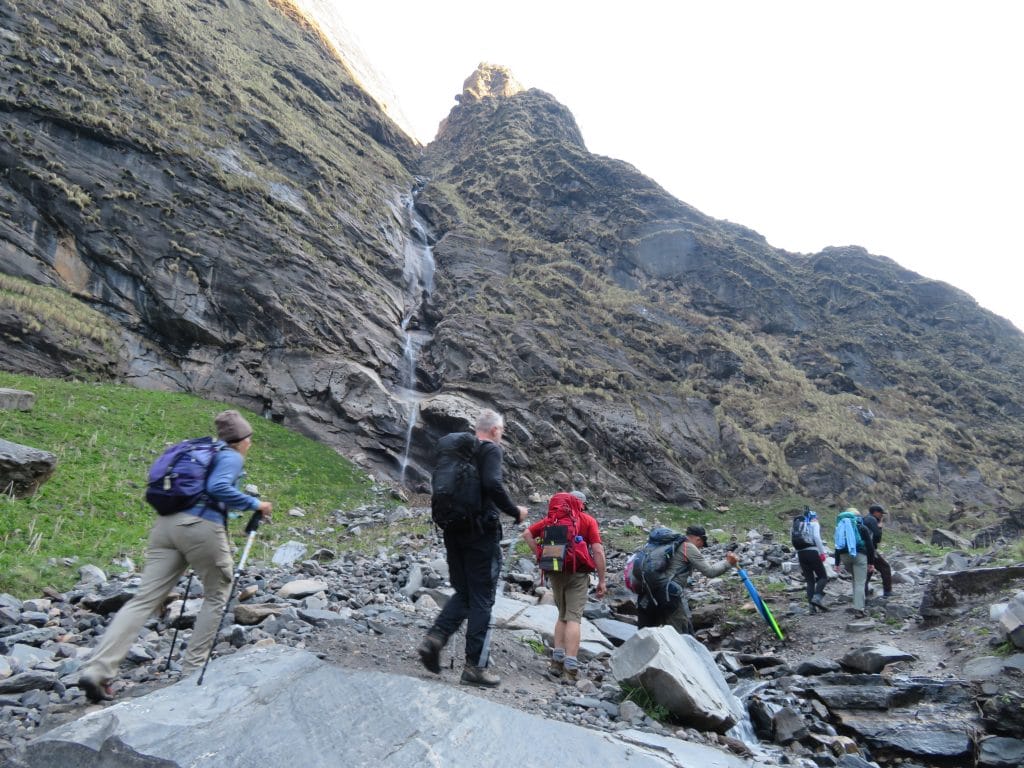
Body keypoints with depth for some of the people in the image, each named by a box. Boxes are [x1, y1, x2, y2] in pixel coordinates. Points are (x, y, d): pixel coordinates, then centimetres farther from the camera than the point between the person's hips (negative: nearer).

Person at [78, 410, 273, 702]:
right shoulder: (232, 457, 2)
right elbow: (218, 487, -17)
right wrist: (254, 504, -10)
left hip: (166, 523, 7)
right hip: (202, 527, -7)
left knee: (144, 599, 2)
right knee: (217, 596, 13)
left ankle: (96, 670, -8)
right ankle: (192, 668, 15)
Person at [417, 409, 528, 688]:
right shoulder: (491, 450, -8)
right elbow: (493, 484, -25)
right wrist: (515, 512, -12)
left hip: (454, 531, 7)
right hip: (481, 532, -7)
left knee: (463, 593, 17)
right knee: (481, 599, 2)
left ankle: (434, 638, -2)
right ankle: (474, 666, 6)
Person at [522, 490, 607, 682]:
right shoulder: (588, 521, 3)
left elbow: (527, 534, 7)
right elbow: (598, 551, -6)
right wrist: (602, 580, -2)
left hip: (555, 572, 3)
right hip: (577, 573, -3)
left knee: (562, 615, 19)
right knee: (574, 618, -1)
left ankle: (557, 661, 13)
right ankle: (570, 668, -6)